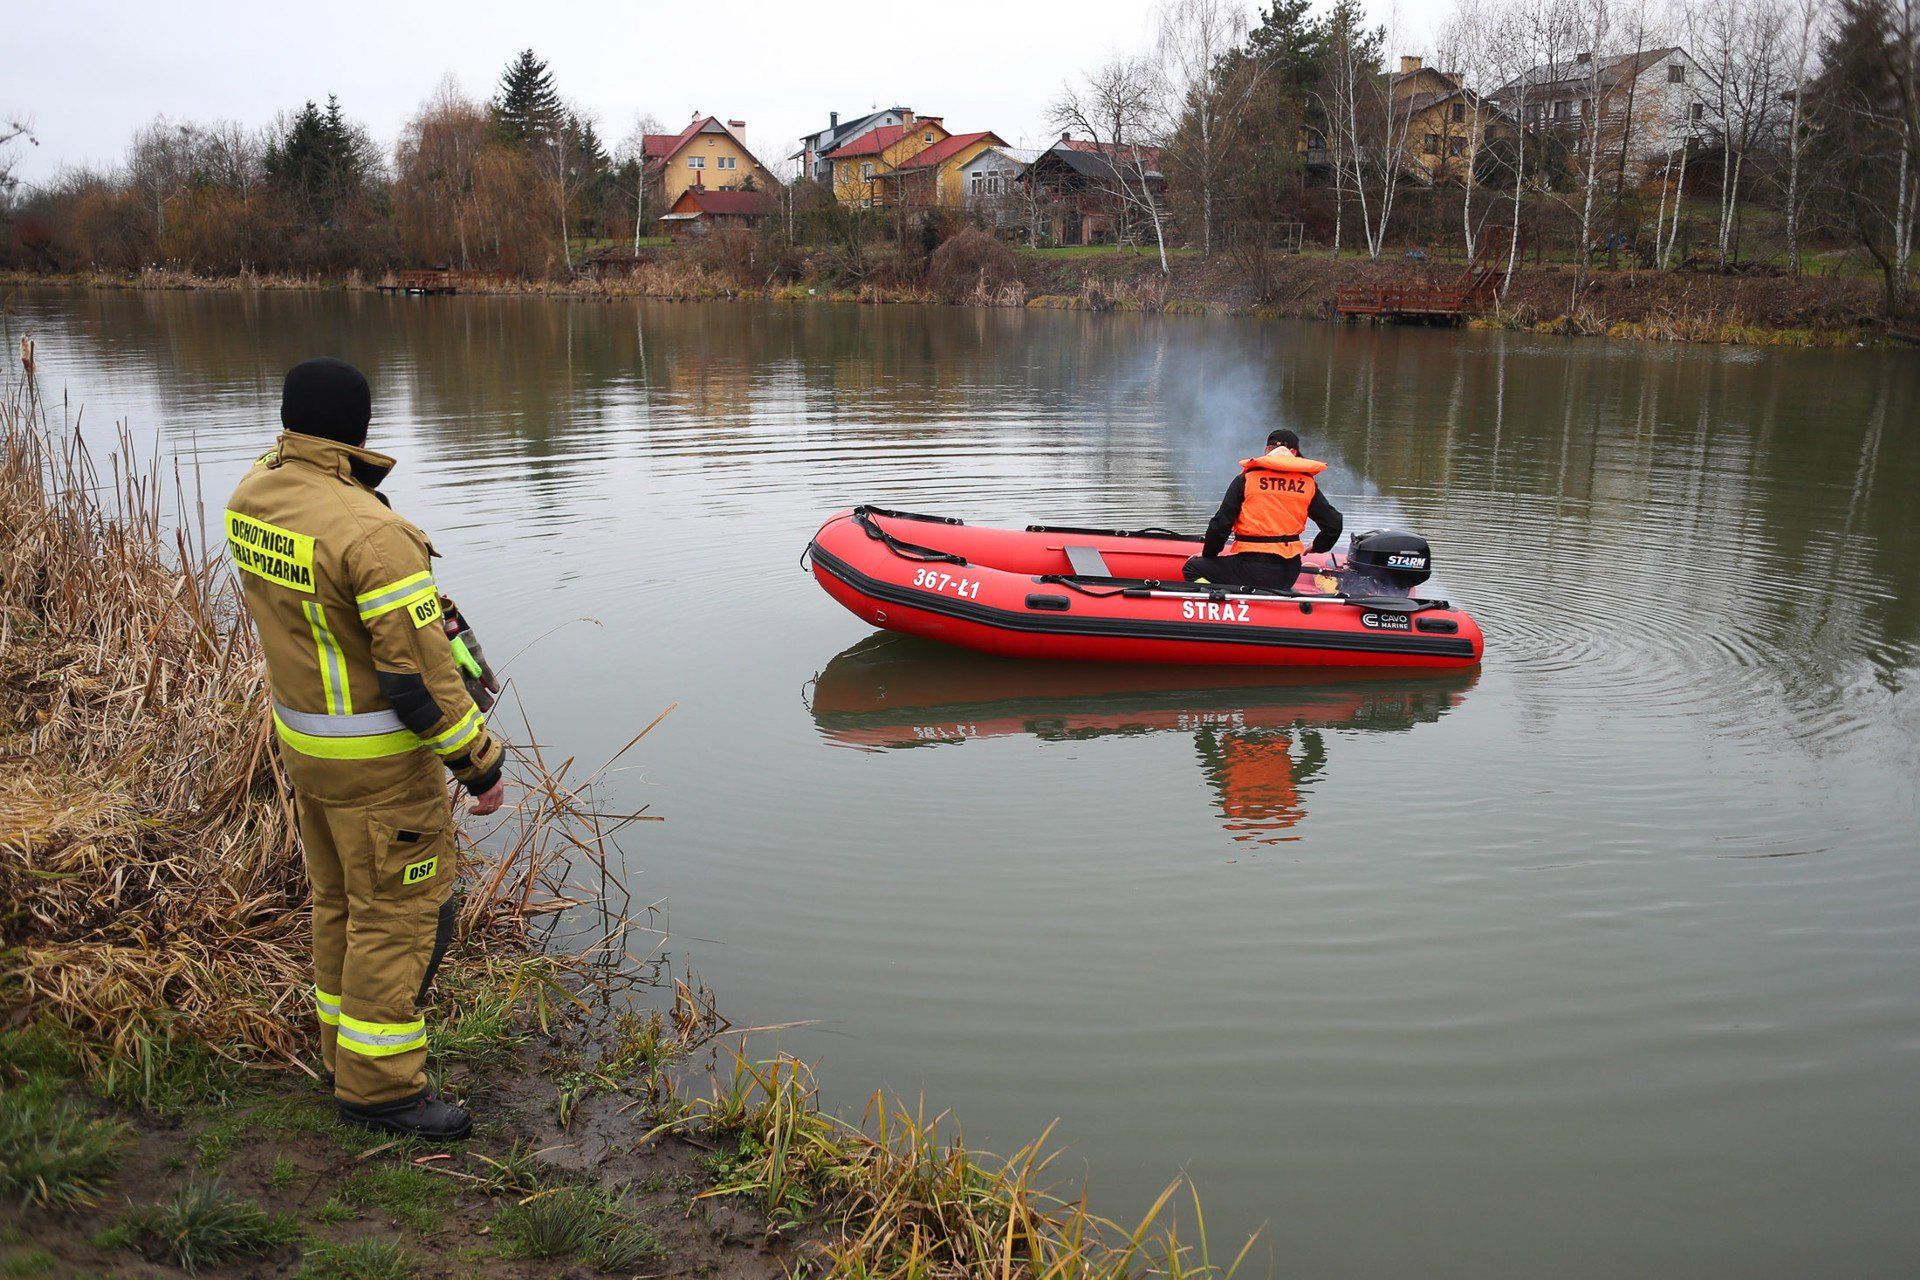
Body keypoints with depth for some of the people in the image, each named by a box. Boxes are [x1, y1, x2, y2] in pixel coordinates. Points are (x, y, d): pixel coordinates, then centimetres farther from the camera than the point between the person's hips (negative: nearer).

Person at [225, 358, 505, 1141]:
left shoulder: (252, 497, -1)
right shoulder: (370, 533, -27)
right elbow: (420, 672, -24)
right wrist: (479, 763, -15)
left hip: (301, 736, 9)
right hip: (378, 757, -9)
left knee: (341, 898, 22)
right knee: (400, 912, 4)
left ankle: (349, 1050, 37)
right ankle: (378, 1085, 15)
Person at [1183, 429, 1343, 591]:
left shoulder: (1246, 479, -3)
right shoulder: (1309, 483, 5)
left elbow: (1221, 524, -5)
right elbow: (1334, 524, 9)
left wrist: (1208, 555, 13)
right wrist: (1316, 548, 30)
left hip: (1253, 569, -5)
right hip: (1289, 574, 5)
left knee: (1192, 568, 5)